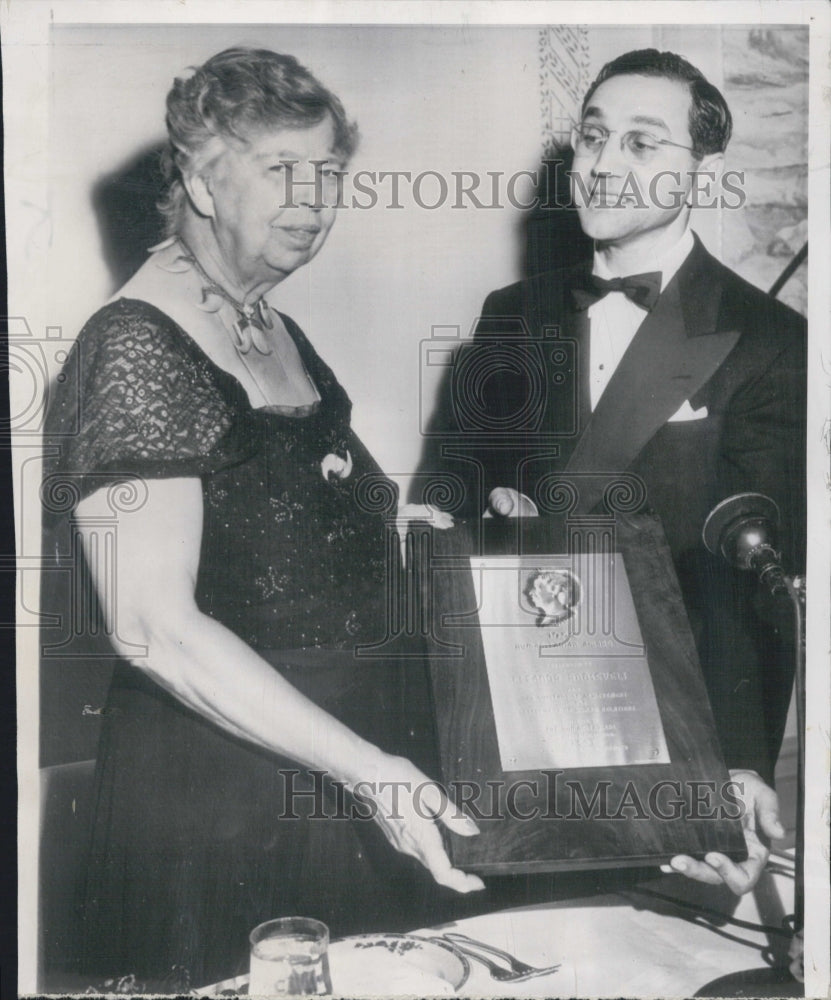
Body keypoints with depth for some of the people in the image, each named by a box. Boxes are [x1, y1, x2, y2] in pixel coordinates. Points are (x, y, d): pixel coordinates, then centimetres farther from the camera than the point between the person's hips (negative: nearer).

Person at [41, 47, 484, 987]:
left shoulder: (276, 329, 10)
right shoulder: (135, 351, -18)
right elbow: (155, 630, -25)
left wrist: (400, 518, 9)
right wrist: (360, 766, -28)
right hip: (221, 785, -8)